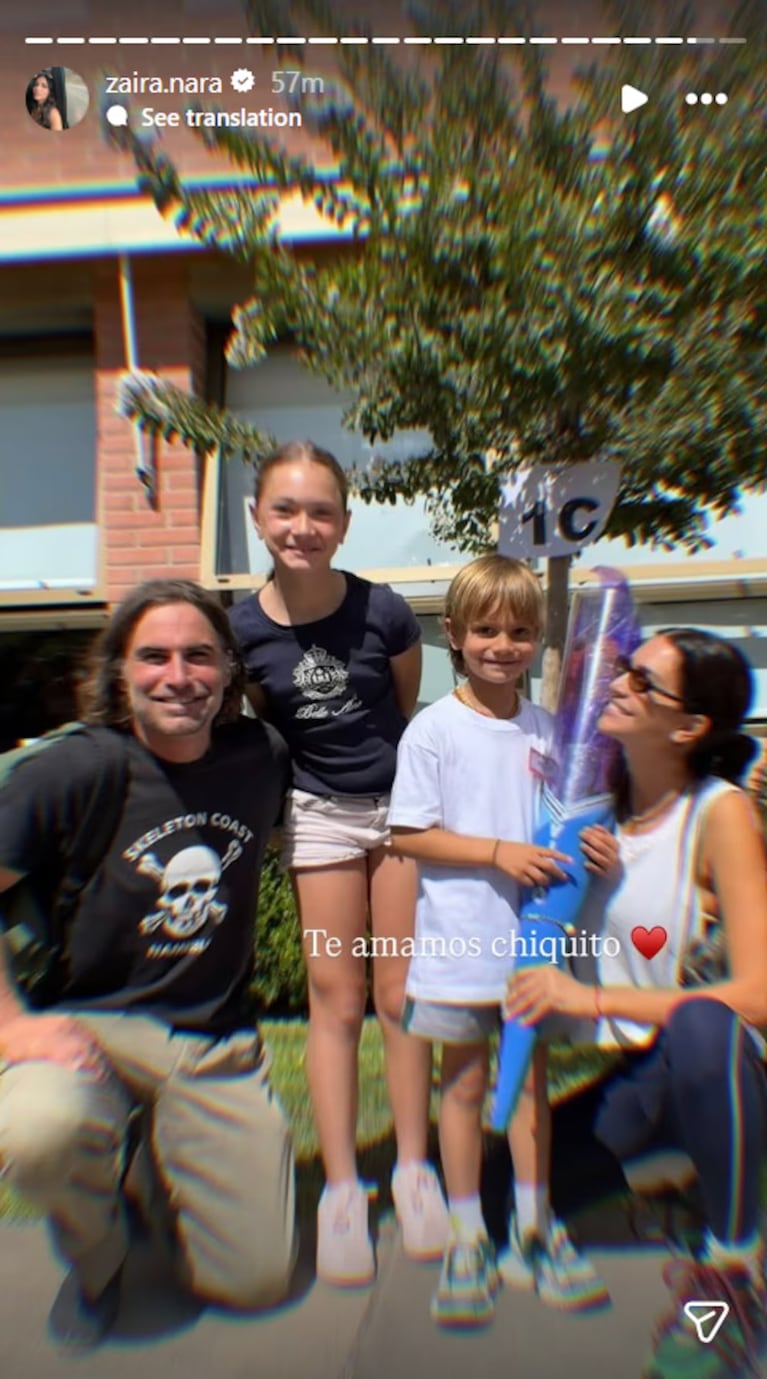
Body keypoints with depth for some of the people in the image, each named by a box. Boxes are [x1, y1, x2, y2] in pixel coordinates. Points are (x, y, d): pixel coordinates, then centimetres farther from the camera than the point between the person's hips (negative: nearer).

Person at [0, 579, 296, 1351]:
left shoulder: (261, 755, -6)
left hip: (220, 1046, 3)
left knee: (257, 1282, 5)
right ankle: (97, 1255, 4)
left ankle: (164, 1156, 35)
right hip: (90, 1027, -2)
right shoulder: (74, 770, -17)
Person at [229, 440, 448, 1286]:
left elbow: (410, 709, 1)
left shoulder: (382, 611, -15)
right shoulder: (244, 629, -10)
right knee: (335, 999, 8)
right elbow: (263, 726, 5)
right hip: (319, 814, 1)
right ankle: (340, 1188, 24)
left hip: (402, 805, 0)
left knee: (400, 994, 9)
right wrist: (267, 806, 3)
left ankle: (413, 1170, 29)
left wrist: (402, 770, 7)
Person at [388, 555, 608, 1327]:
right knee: (464, 1080, 13)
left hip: (531, 930, 4)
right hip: (459, 934, -3)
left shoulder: (546, 729, 2)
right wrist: (497, 852, -19)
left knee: (530, 1074, 17)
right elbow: (408, 835, -12)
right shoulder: (433, 729, -11)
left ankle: (532, 1229, 37)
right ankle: (466, 1236, 33)